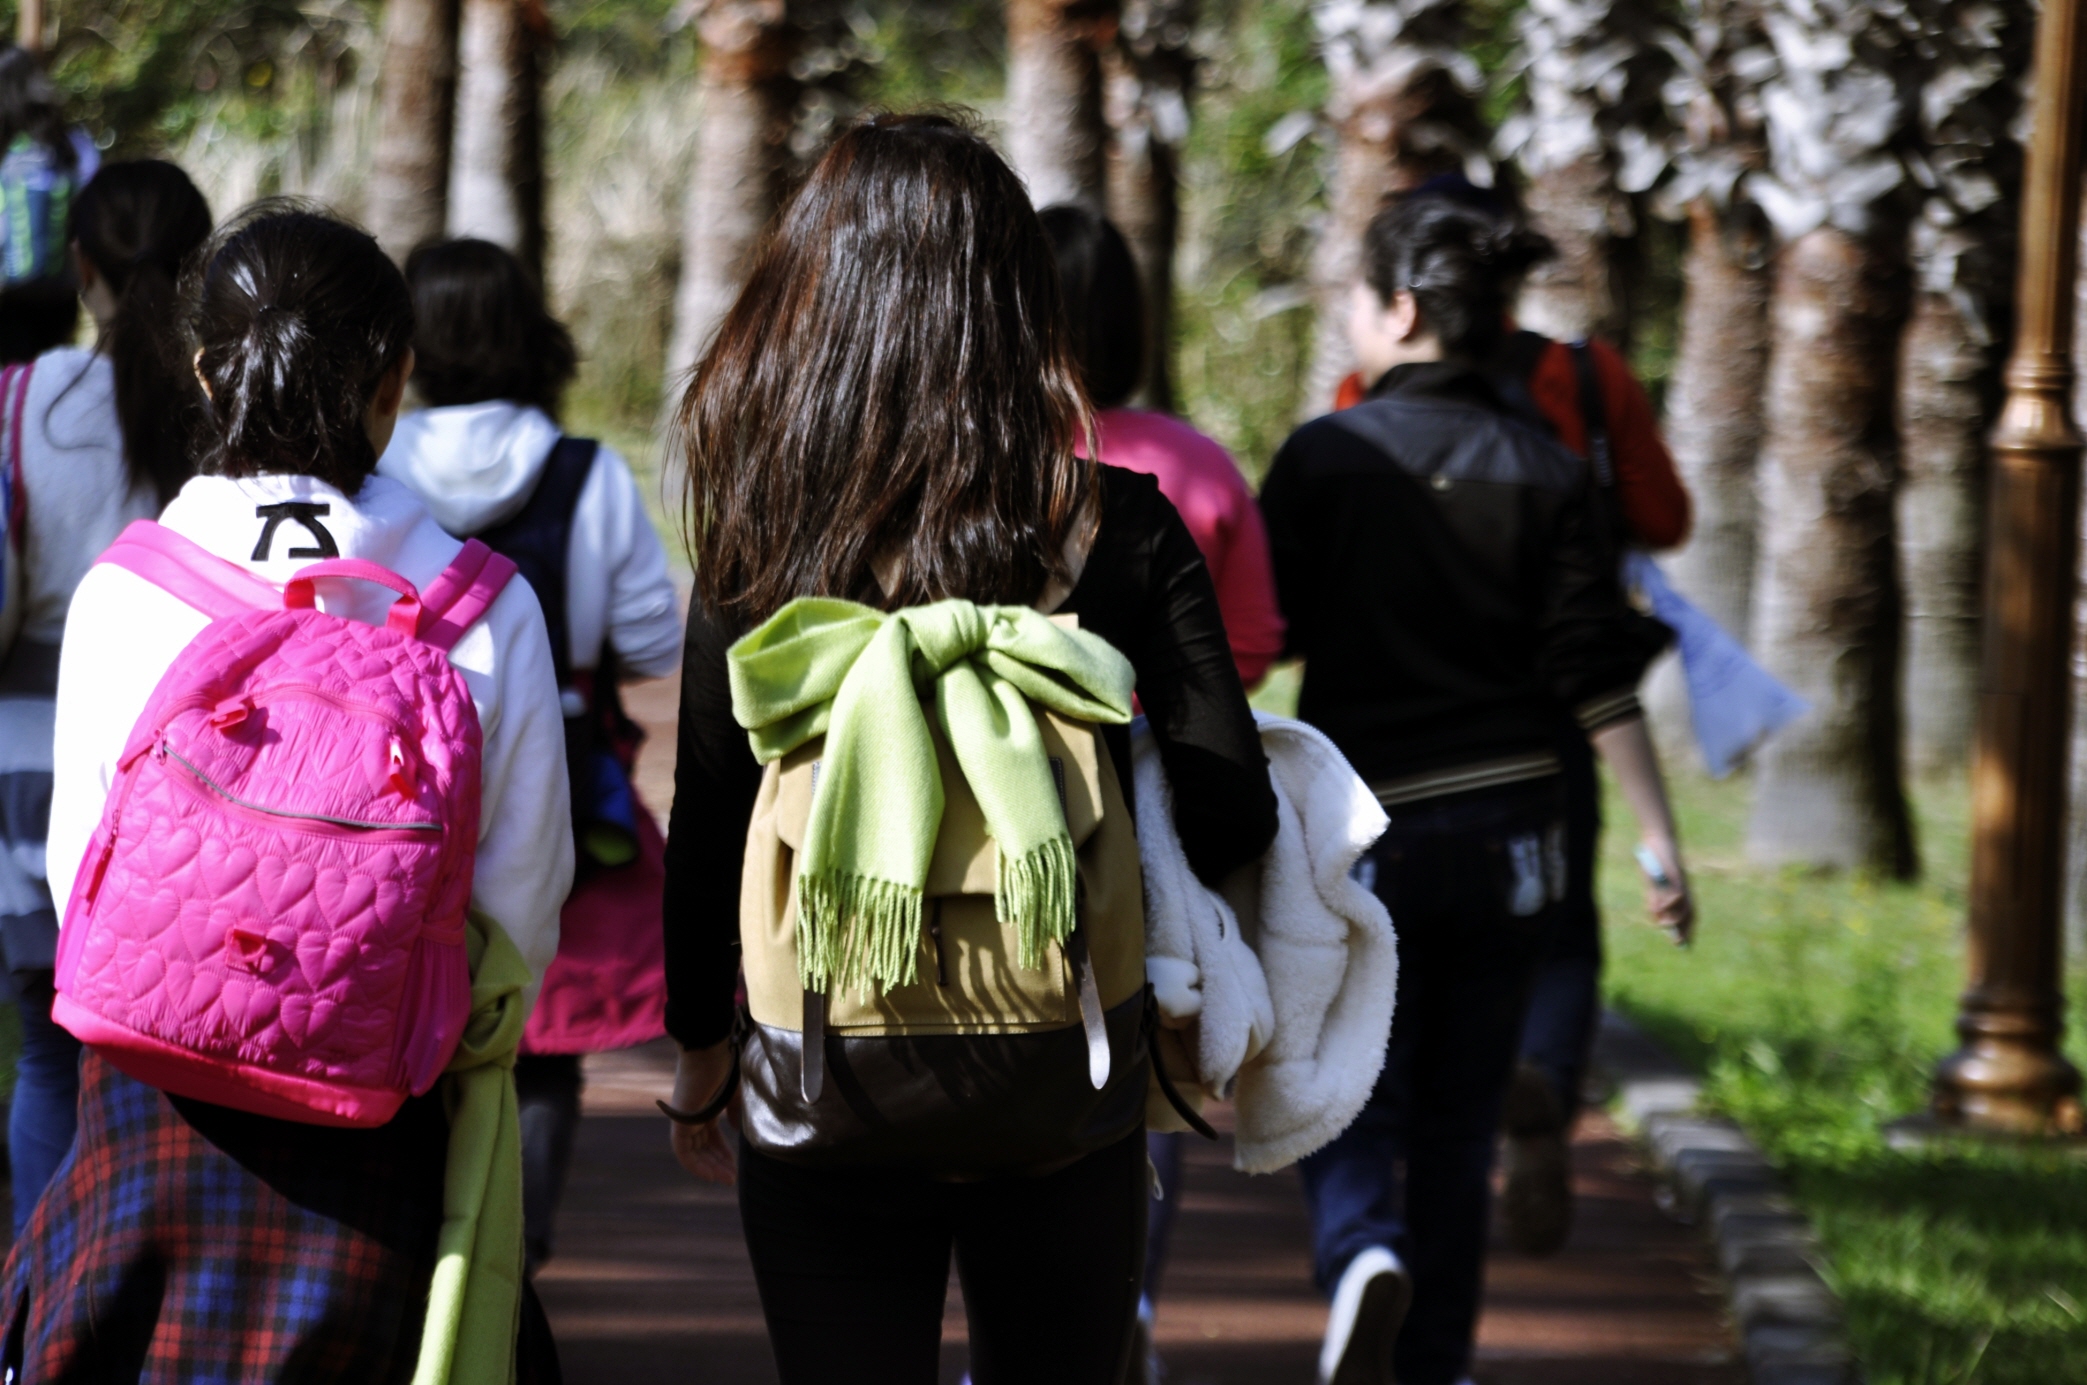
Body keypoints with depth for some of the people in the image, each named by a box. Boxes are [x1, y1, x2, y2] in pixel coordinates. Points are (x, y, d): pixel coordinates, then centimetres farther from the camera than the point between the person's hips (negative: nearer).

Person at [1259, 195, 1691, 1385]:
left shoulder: (1326, 458, -8)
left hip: (1364, 825, -2)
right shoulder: (1546, 474, -1)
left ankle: (1365, 1256, -20)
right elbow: (1600, 681, -4)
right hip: (1508, 831, 2)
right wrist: (1661, 842, 0)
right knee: (1459, 1118, 13)